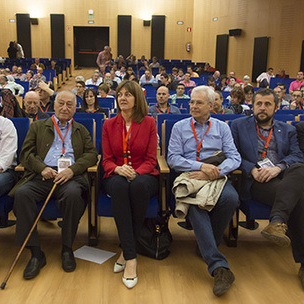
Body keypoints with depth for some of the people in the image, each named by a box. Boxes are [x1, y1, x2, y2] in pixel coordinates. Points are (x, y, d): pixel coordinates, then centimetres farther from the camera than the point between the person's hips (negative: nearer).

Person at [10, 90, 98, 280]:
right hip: (42, 175, 1)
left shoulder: (81, 130, 24)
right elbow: (26, 153, 11)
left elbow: (92, 154, 10)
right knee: (22, 193, -30)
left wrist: (72, 169, -9)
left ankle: (67, 250, -17)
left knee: (74, 193, -35)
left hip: (70, 176, -1)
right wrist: (42, 168, -9)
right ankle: (36, 253, -21)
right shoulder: (38, 127, 23)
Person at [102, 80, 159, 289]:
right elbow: (107, 160, 7)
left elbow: (151, 160, 2)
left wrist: (136, 172, -19)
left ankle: (126, 252, -22)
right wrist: (118, 169, -16)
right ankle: (131, 257, -34)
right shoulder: (109, 125, 11)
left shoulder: (149, 123, 6)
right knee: (119, 186, -36)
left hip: (143, 176, -1)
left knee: (138, 185, -38)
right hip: (116, 176, 1)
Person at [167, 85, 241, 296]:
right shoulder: (180, 127, 14)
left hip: (217, 178, 2)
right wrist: (201, 166, -13)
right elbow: (173, 158, 2)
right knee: (195, 202, -35)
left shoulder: (222, 127, 17)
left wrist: (214, 173, -14)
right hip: (189, 177, -1)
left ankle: (208, 246, -8)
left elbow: (234, 158, 5)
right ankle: (219, 267, -37)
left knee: (231, 198, -32)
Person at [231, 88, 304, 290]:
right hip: (257, 181, -3)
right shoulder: (238, 126, 19)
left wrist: (278, 167, -13)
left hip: (286, 177, 3)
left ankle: (278, 222, -39)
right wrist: (252, 169, -10)